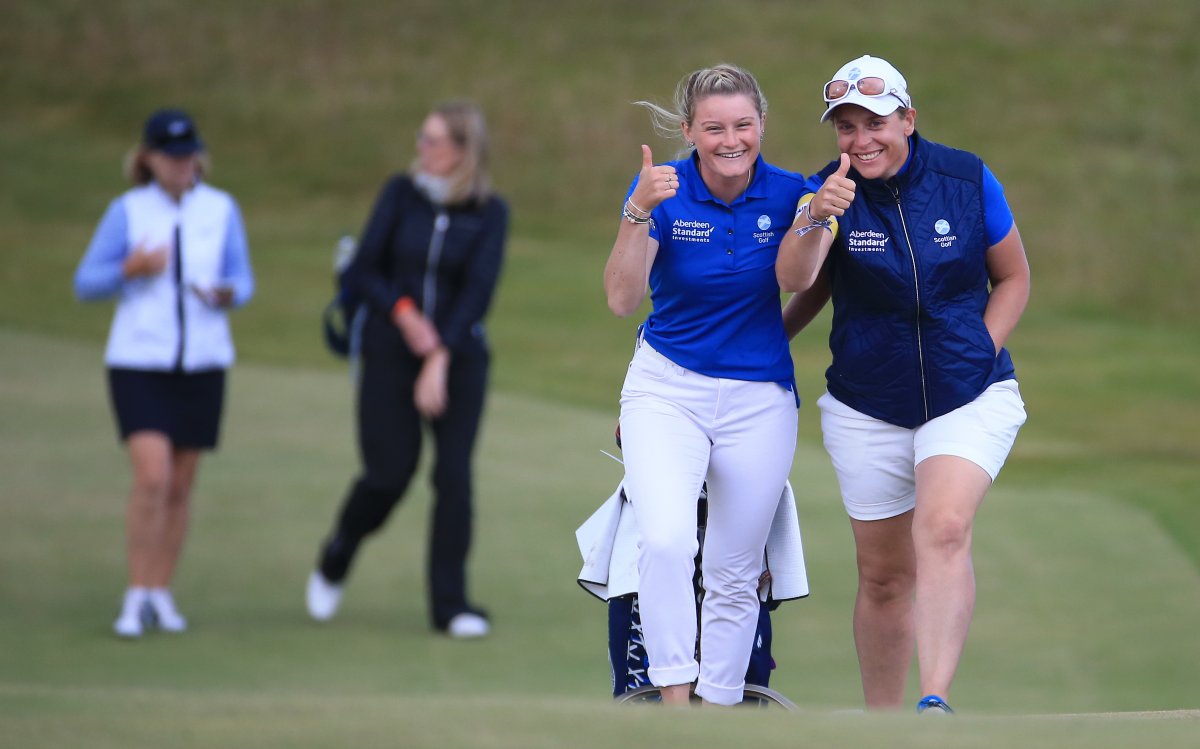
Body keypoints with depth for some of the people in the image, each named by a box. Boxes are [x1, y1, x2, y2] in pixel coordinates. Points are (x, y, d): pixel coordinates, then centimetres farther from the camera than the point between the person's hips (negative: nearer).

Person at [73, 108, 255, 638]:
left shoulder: (221, 210, 4)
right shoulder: (127, 212, -1)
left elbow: (243, 281, 7)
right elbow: (86, 284, 0)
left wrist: (228, 294, -17)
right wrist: (130, 269, -18)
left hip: (202, 362, 3)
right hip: (138, 362, -3)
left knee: (181, 486, 6)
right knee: (152, 478, -16)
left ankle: (161, 594, 19)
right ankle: (136, 596, -7)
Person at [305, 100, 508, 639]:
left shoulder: (489, 212, -2)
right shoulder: (401, 194, 0)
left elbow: (478, 291, -9)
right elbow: (362, 274, 0)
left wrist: (440, 361, -17)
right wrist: (403, 313, -17)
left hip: (457, 356, 0)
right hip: (390, 352, 0)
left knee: (454, 475, -8)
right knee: (389, 472, -5)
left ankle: (450, 604, -1)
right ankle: (334, 563, 24)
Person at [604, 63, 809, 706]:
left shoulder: (786, 192, -5)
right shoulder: (663, 189, -8)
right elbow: (622, 300, -17)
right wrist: (639, 212, -30)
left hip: (759, 399, 2)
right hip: (667, 388, -2)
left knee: (735, 574, 6)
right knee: (666, 539, -25)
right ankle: (674, 694, -19)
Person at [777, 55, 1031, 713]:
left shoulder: (966, 179, -6)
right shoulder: (827, 191, -7)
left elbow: (1012, 276, 7)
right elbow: (796, 280, -24)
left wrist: (980, 351, -5)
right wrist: (816, 222, -42)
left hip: (970, 395, -2)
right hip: (867, 408, 2)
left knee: (943, 530, -26)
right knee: (883, 576, 8)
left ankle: (935, 703, -36)